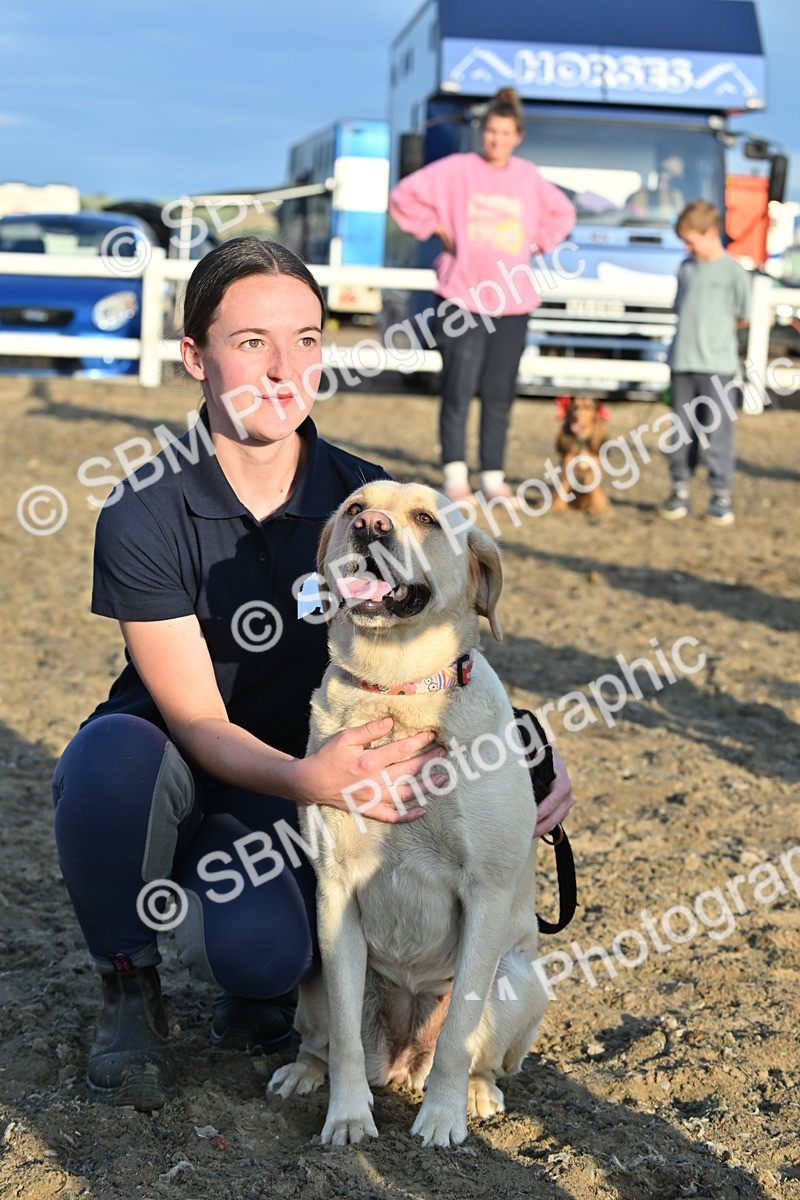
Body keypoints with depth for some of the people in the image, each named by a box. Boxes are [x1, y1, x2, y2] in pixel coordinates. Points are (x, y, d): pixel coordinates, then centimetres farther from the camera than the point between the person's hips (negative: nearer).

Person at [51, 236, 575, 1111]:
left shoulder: (364, 500, -9)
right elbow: (199, 724, -21)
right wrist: (309, 780, -41)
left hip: (285, 786, 1)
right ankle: (129, 990, -9)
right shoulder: (144, 517, -18)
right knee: (113, 751, -37)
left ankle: (258, 974, 11)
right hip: (165, 775, -1)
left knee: (259, 955, -30)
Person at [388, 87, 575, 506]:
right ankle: (455, 475, -1)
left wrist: (538, 243, 12)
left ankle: (494, 476, 12)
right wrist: (436, 228, -1)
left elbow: (562, 213, 25)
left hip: (512, 302, 3)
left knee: (500, 395, 6)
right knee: (459, 389, -8)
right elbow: (404, 195, 0)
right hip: (463, 297, -3)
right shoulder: (457, 170, -1)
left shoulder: (528, 176, 9)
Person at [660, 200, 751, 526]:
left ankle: (722, 495, 3)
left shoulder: (732, 271, -4)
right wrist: (691, 334, 5)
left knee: (717, 431, -4)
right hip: (682, 364, 5)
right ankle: (680, 490, 16)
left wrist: (717, 329, 6)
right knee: (682, 431, 8)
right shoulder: (687, 268, 11)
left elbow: (742, 318, 2)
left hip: (717, 364, -5)